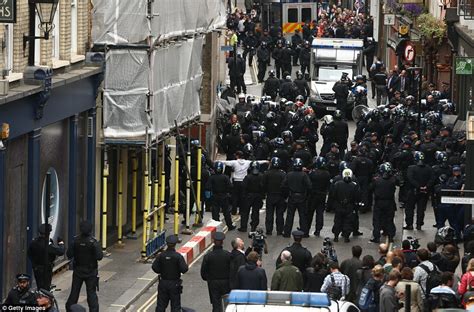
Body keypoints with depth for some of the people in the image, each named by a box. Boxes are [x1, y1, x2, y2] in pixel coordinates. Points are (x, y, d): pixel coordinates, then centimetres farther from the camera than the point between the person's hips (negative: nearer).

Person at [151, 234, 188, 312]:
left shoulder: (161, 255, -5)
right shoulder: (178, 256, -15)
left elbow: (154, 267, -7)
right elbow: (184, 269, -20)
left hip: (163, 283, 3)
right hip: (174, 284, -3)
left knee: (161, 305, 11)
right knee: (175, 306, 5)